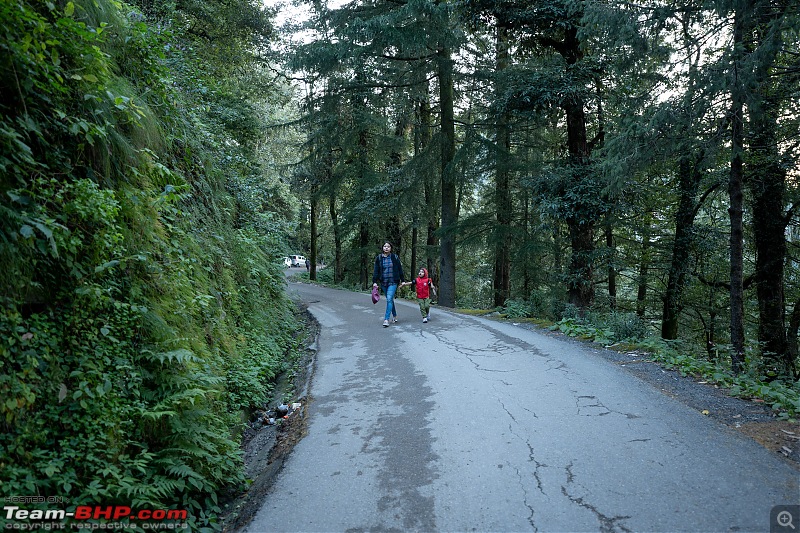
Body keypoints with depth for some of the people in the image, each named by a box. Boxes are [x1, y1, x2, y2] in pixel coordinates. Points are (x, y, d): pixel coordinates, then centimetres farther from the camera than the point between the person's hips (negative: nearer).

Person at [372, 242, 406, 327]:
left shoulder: (395, 257, 0)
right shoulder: (379, 258, 4)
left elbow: (400, 269, 5)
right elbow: (376, 271, 4)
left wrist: (403, 280, 5)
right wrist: (374, 281, -4)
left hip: (393, 282, -3)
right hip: (383, 282, 3)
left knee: (389, 299, -14)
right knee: (390, 300, 12)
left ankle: (386, 319, -16)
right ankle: (394, 316, 29)